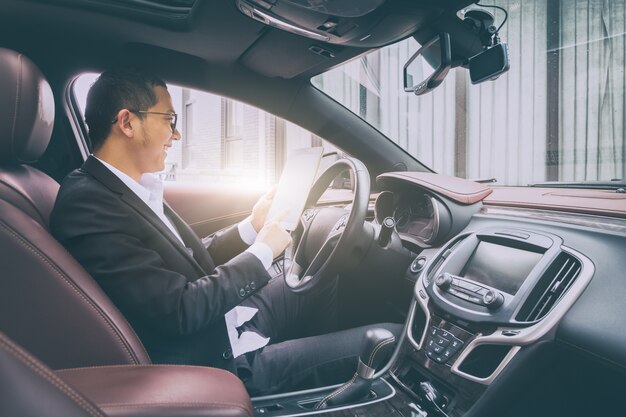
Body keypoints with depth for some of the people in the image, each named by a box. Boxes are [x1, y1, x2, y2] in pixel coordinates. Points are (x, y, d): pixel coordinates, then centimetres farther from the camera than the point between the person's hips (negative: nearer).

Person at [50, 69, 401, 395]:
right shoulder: (87, 205, -23)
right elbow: (180, 310, -24)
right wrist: (262, 253, -15)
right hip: (222, 360, -9)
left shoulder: (134, 188, 4)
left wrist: (252, 227, 2)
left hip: (229, 318, 9)